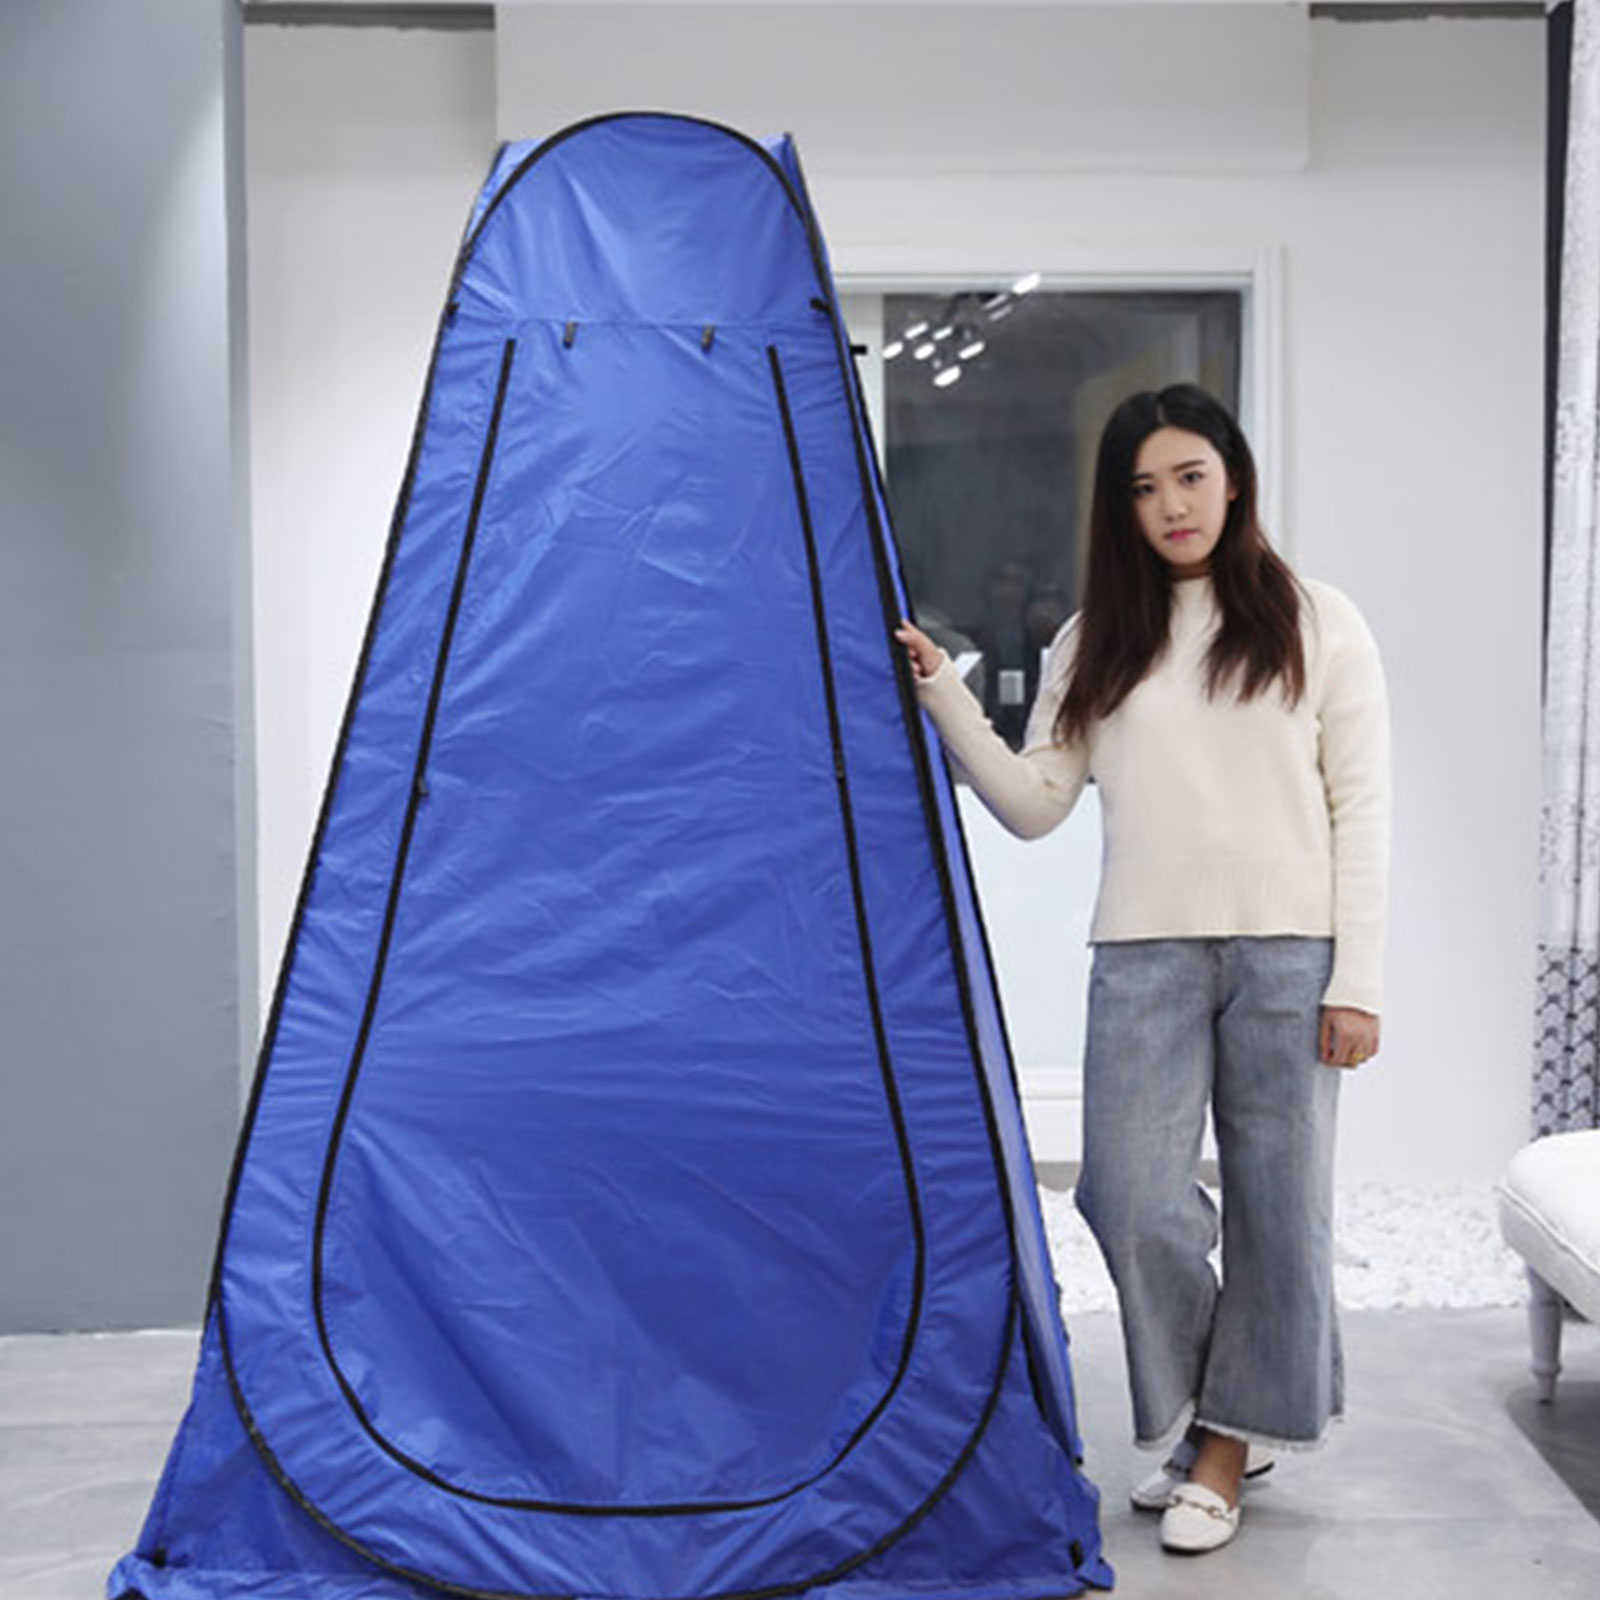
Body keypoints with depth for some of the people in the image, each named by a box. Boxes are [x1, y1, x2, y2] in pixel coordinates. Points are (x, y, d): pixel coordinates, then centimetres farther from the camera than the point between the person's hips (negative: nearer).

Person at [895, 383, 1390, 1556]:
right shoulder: (1096, 643, 11)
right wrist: (946, 699, -7)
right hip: (1145, 952, 2)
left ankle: (1227, 1439, 21)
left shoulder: (1318, 625, 5)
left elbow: (1361, 812, 1)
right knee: (1133, 1196, -6)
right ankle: (1211, 1416, 19)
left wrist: (1357, 979, -5)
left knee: (1279, 1197, 4)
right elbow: (1036, 806, 5)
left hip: (1288, 950, -1)